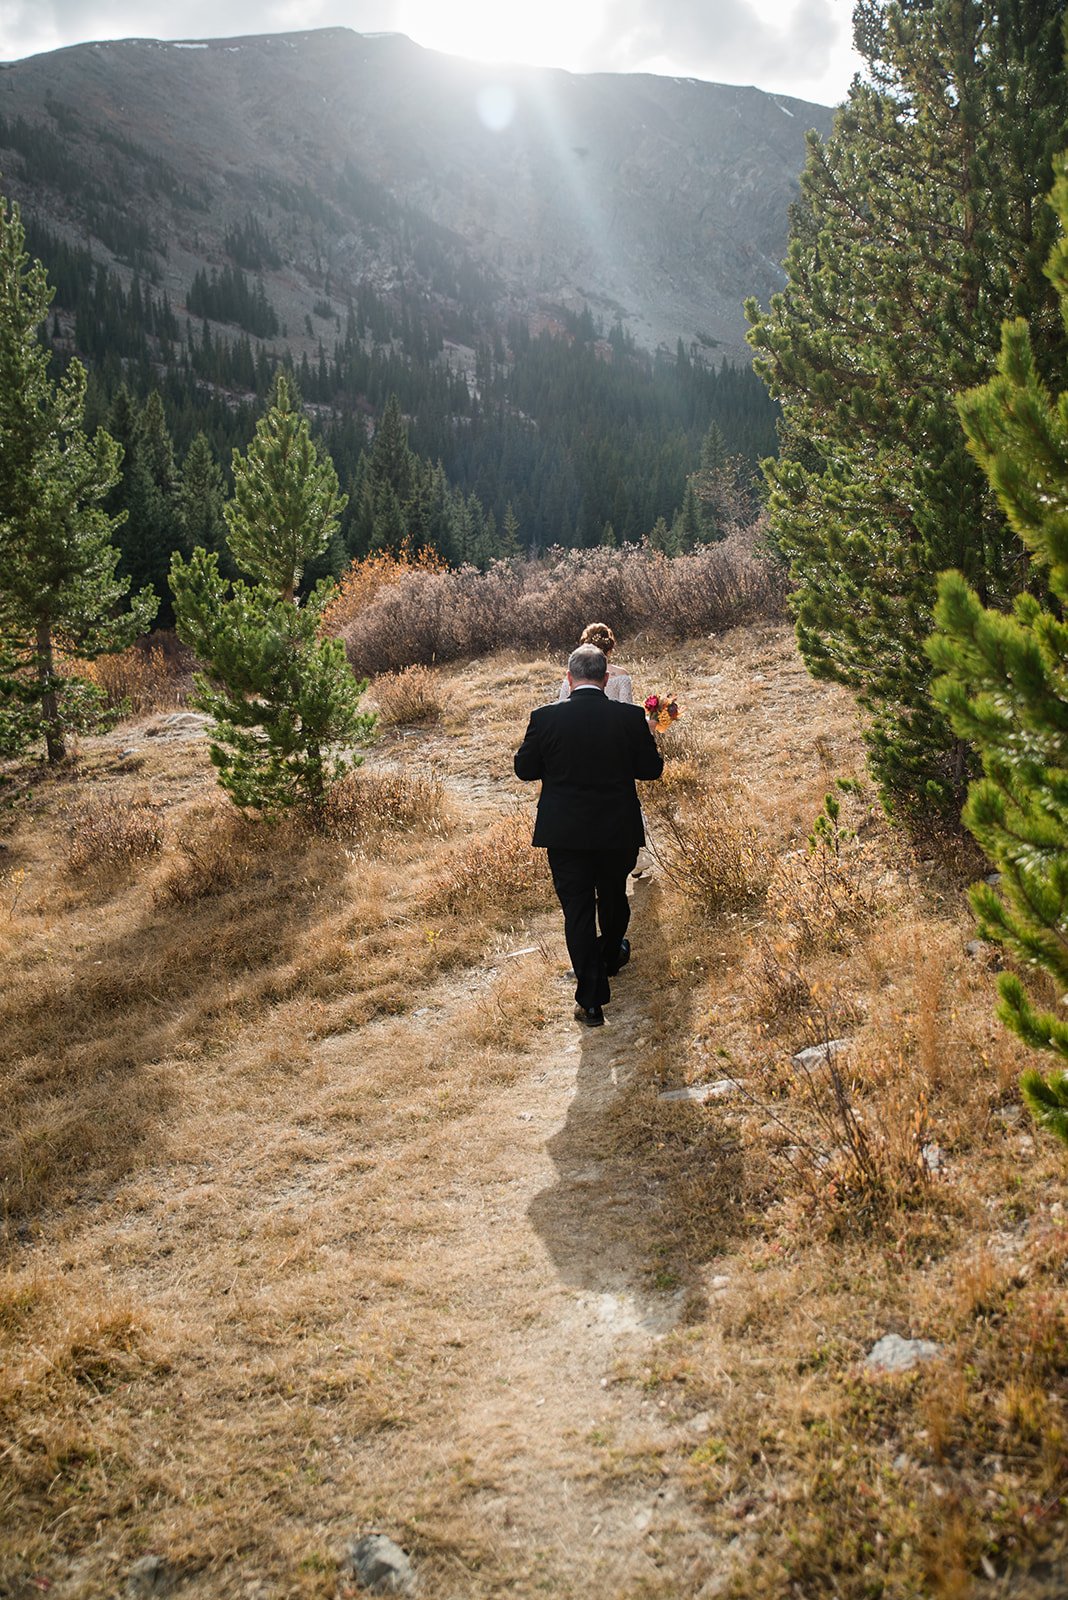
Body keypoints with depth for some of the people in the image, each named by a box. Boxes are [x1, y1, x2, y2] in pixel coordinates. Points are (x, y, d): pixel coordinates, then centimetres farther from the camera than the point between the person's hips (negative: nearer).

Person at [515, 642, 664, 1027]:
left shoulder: (545, 717, -11)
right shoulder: (630, 717, -10)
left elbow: (524, 770, -3)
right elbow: (651, 768, -2)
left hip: (564, 834, -1)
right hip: (618, 831, 2)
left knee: (577, 909, 3)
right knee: (613, 897, 24)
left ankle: (591, 999, 1)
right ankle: (611, 956, 50)